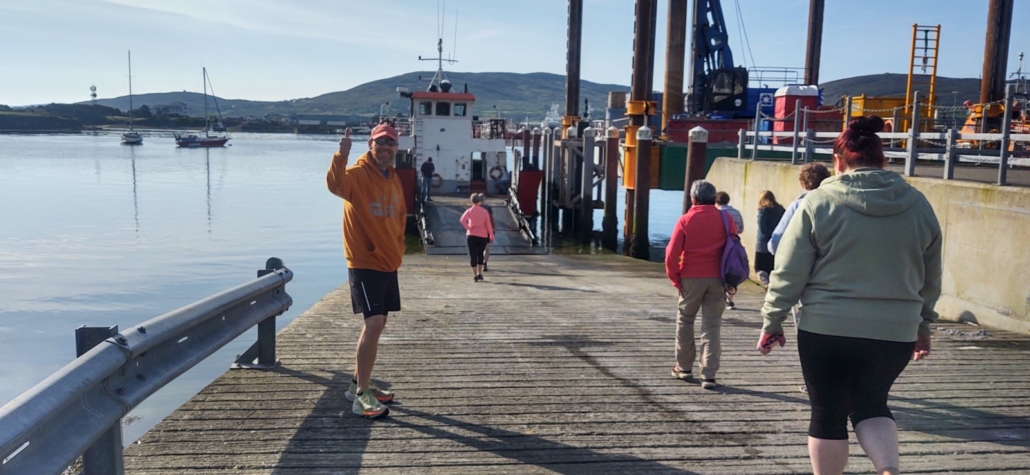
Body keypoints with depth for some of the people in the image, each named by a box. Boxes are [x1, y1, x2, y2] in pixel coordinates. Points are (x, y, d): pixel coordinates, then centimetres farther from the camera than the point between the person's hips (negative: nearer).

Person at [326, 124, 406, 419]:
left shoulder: (393, 179, 11)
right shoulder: (357, 174, -12)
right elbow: (336, 185, -35)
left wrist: (397, 249, 14)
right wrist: (341, 156, -50)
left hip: (388, 264, 8)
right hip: (364, 264, -8)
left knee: (377, 324, 14)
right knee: (374, 323, -15)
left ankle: (358, 384, 29)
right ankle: (362, 396, -6)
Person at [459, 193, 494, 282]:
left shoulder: (469, 211, -4)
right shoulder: (485, 211, 0)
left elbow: (462, 220, -20)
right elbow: (488, 224, -2)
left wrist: (468, 228, -9)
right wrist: (491, 236, 0)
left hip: (472, 235, -2)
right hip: (483, 236, 2)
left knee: (473, 255, 3)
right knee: (480, 254, 18)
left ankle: (475, 276, -1)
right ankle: (480, 274, 18)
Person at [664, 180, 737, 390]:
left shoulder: (685, 220, -5)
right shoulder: (725, 219, 0)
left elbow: (672, 254, -9)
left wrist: (675, 278, 3)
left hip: (691, 278, -1)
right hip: (717, 279, 1)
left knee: (685, 321, 17)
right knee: (711, 326, 5)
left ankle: (684, 368, 22)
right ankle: (709, 375, 0)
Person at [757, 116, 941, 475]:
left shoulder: (819, 203, -7)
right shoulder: (918, 205, 6)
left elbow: (789, 273, -7)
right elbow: (930, 279, 13)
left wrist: (772, 321, 4)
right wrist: (923, 326, 25)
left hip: (827, 330, -3)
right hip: (895, 333, 4)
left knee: (828, 415, 12)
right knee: (870, 405, 22)